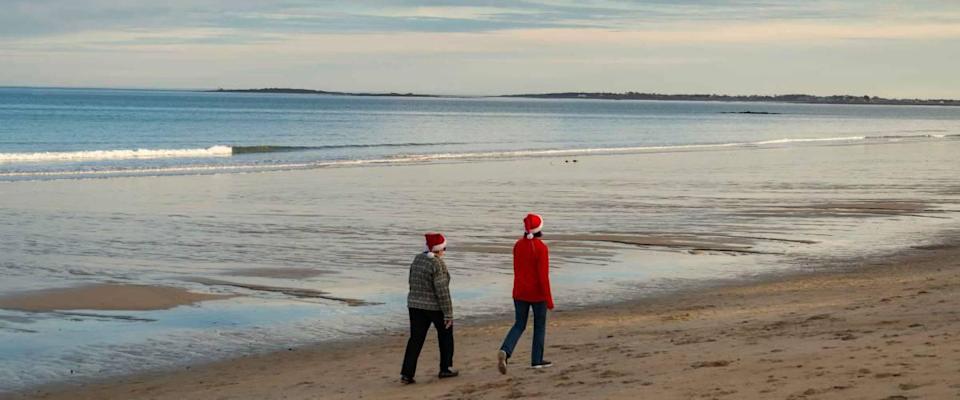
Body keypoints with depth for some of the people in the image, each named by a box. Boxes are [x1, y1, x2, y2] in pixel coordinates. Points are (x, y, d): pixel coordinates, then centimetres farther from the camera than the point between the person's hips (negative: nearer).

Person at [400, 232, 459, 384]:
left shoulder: (417, 259, 5)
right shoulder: (438, 264, -18)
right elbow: (442, 290, -20)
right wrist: (448, 313, -16)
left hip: (415, 305, 6)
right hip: (435, 306, -6)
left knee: (416, 339, 5)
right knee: (445, 334, 16)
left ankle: (407, 373, -4)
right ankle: (445, 368, 23)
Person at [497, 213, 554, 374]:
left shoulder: (518, 245, 1)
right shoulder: (541, 248, -16)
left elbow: (517, 270, 10)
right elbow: (543, 275, -18)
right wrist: (549, 299, -12)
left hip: (520, 292, 5)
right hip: (537, 293, -5)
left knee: (519, 325, 10)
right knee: (540, 325, 13)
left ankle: (505, 351, -13)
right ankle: (537, 360, 19)